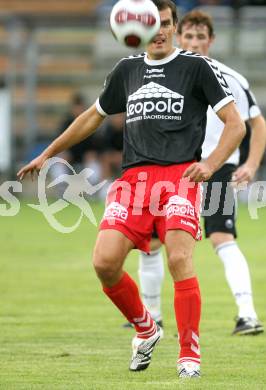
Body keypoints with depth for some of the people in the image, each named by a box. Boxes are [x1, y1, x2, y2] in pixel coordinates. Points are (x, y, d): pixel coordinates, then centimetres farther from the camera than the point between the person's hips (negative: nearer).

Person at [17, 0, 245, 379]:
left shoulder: (197, 67, 5)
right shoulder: (127, 70, 18)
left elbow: (235, 124, 1)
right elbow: (93, 116, 32)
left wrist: (210, 164, -15)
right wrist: (47, 154, 33)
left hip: (180, 175, -4)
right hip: (134, 177, 4)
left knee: (179, 259, -22)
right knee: (105, 262, -13)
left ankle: (190, 356, -9)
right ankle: (145, 329, 13)